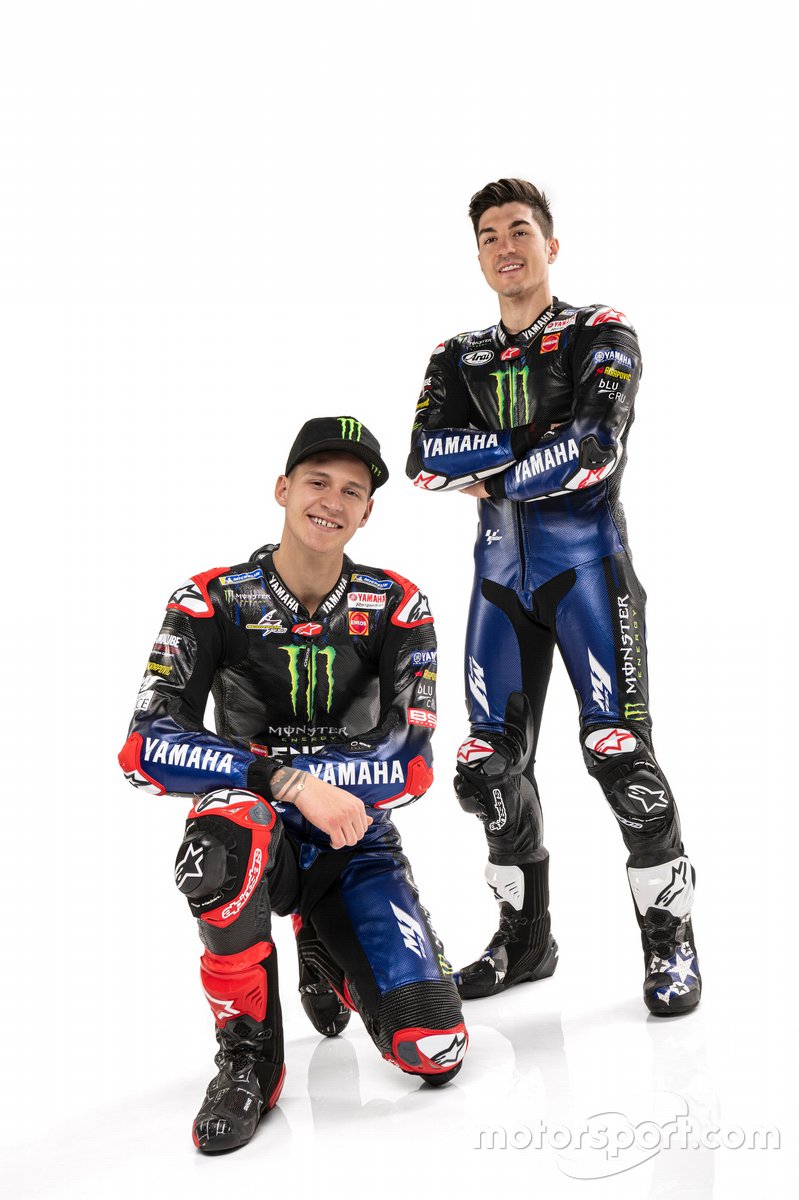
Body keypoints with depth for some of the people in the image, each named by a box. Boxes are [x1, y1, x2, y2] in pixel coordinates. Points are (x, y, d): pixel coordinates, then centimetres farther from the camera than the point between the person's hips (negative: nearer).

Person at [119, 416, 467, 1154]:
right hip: (256, 836, -2)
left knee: (433, 1052, -12)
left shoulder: (396, 608, -7)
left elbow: (411, 767, -14)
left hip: (354, 845, 2)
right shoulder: (213, 602, -11)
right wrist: (288, 779, -32)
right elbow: (147, 751, -22)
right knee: (227, 824, -40)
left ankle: (325, 958, 22)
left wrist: (275, 766, -24)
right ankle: (249, 1054, -15)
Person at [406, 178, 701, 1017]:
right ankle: (525, 938, 21)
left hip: (586, 561, -4)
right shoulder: (457, 358, 13)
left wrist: (490, 479, -8)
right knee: (490, 762, 4)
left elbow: (594, 447, -17)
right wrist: (537, 439, -12)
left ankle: (670, 941, 3)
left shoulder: (602, 334, 1)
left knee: (618, 749, -13)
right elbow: (425, 460, -4)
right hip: (501, 572, 5)